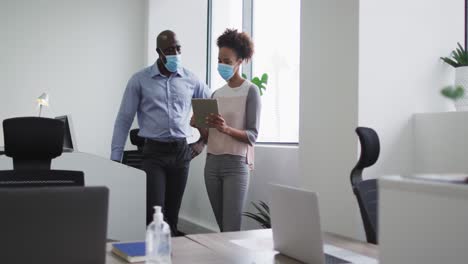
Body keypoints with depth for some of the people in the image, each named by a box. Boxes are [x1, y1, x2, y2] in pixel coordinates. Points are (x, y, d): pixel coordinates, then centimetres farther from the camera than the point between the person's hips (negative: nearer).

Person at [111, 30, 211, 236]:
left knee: (172, 214, 9)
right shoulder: (140, 80, 0)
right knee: (154, 214, -10)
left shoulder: (191, 79, 6)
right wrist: (115, 158, -4)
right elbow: (124, 120, 1)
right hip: (154, 152, -2)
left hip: (181, 152, 3)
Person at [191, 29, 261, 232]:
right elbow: (208, 136, 14)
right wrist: (199, 126, -7)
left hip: (236, 164, -5)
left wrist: (227, 129, -26)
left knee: (231, 230, -9)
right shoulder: (216, 94, 13)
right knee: (222, 228, 9)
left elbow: (252, 135, -10)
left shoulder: (250, 91, -3)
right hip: (212, 163, 6)